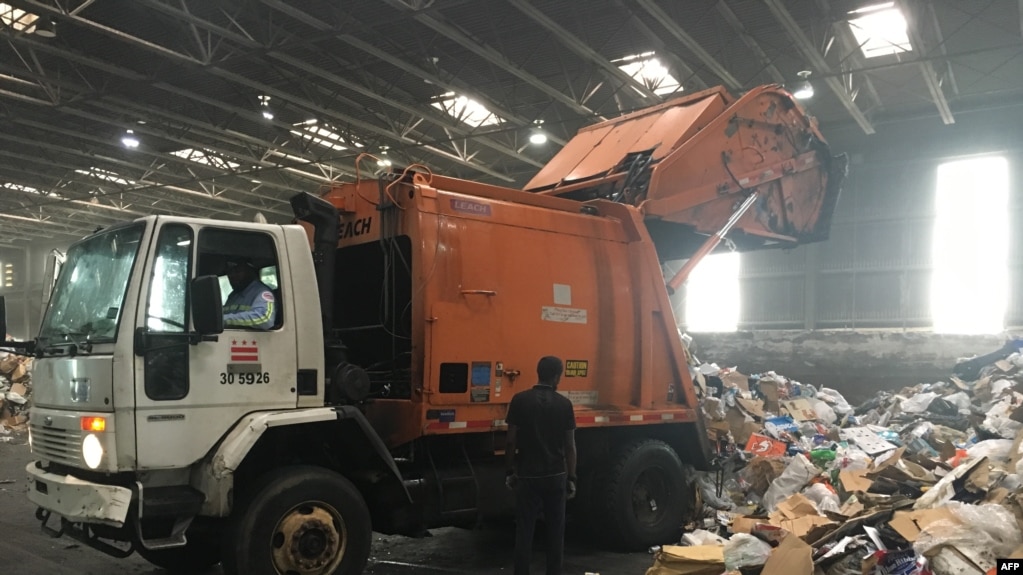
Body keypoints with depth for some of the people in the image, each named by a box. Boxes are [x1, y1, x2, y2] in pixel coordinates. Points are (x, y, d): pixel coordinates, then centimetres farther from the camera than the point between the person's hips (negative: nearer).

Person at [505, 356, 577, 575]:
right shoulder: (564, 404, -2)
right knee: (555, 530, 10)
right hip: (556, 475, 1)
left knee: (524, 531, 5)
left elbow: (512, 441, -4)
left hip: (527, 475, -1)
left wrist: (511, 471, 6)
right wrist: (571, 478, 8)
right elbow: (570, 445, 0)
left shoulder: (520, 400, -5)